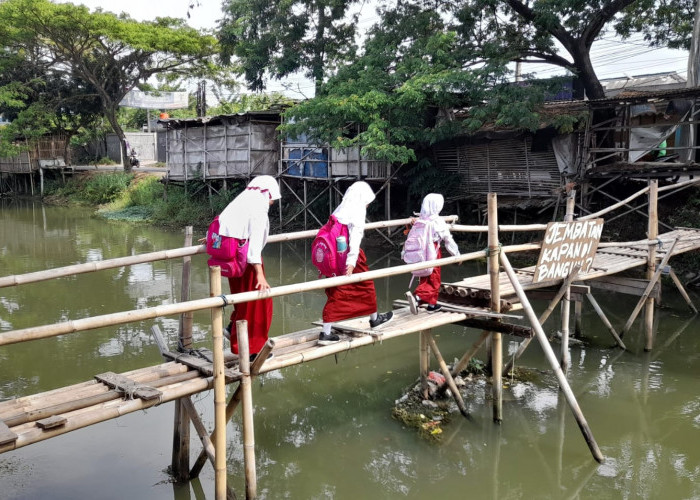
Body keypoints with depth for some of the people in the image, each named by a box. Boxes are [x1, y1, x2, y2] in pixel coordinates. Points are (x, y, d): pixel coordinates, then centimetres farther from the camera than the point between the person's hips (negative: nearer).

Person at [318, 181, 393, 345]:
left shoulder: (340, 209, 14)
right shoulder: (359, 209, -6)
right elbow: (355, 235, -18)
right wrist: (351, 262, -25)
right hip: (349, 256, -6)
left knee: (335, 293, 9)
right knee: (366, 286, 16)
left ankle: (325, 333, 4)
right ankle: (375, 319, 36)